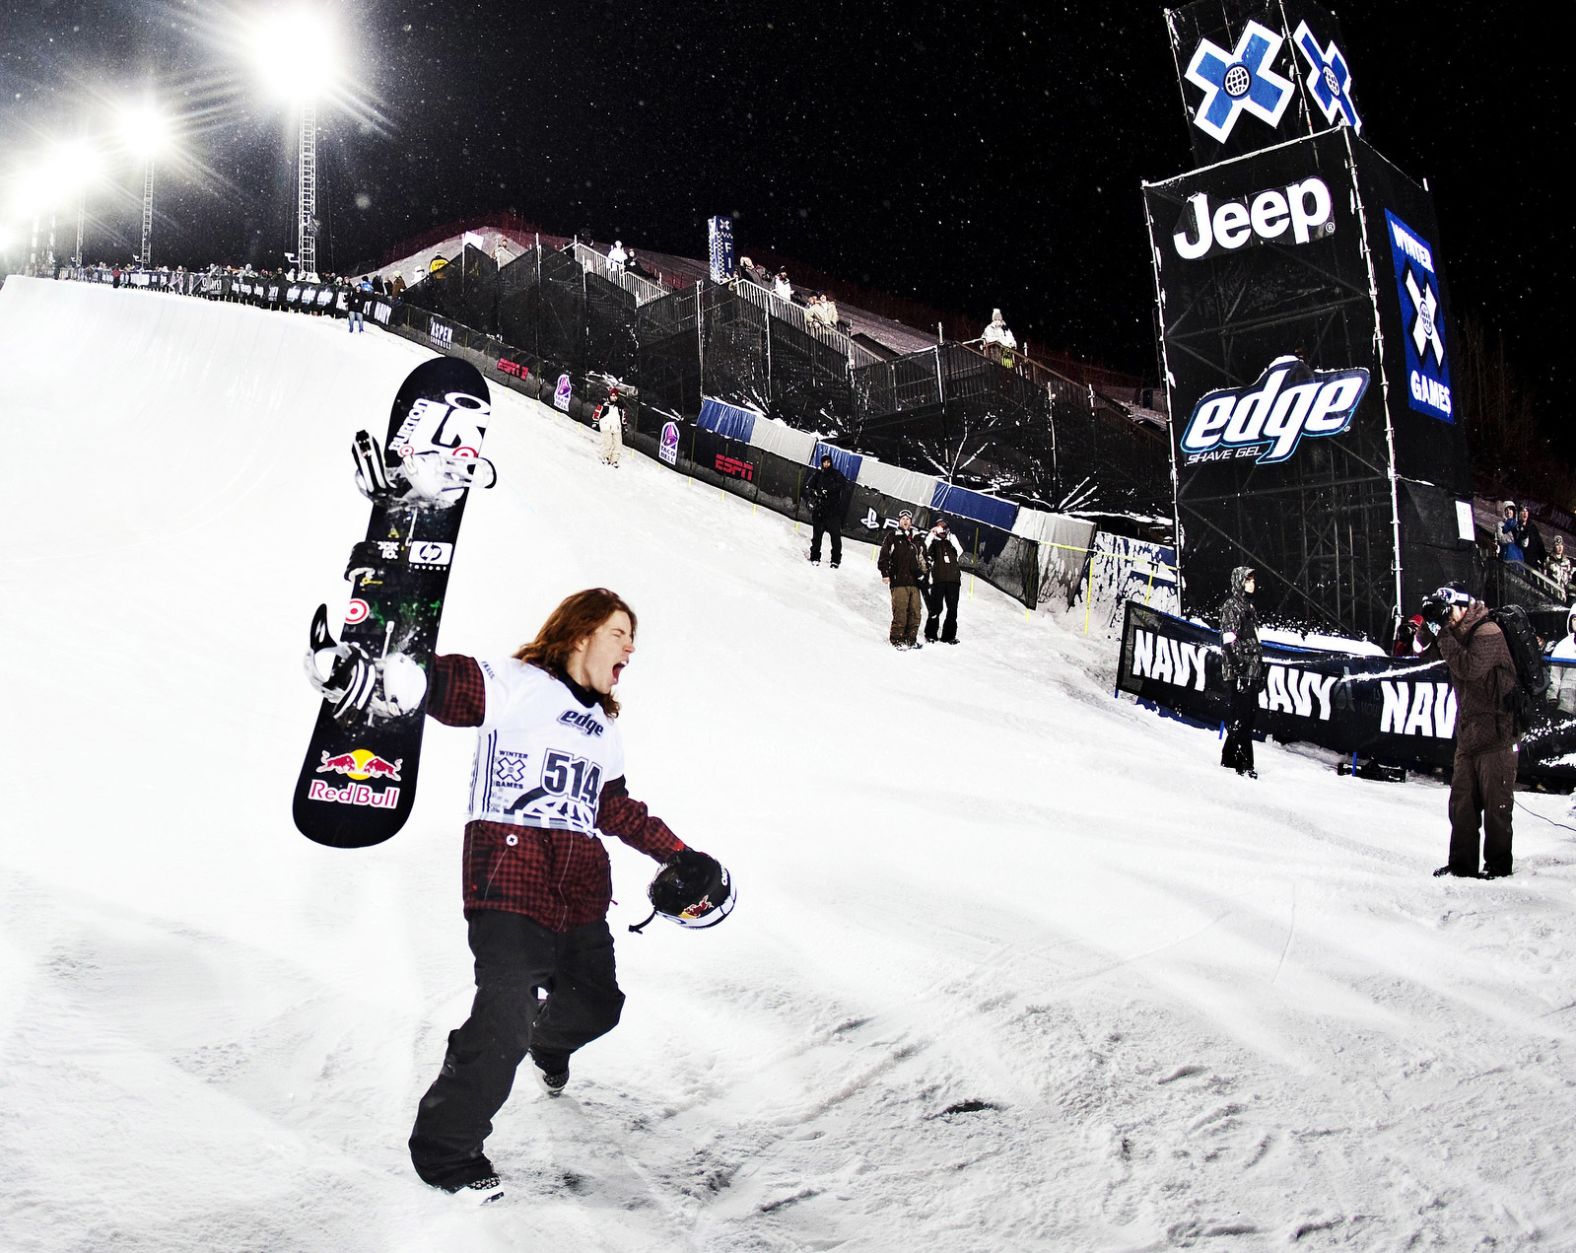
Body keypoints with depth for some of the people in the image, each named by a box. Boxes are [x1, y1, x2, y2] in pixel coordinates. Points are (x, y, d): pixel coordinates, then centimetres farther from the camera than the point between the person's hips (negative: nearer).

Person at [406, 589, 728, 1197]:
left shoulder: (603, 726, 23)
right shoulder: (512, 684, -2)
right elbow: (441, 684, -17)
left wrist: (679, 854, 26)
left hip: (581, 893, 8)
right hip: (507, 882, -8)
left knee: (596, 1005, 15)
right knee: (504, 1022, -15)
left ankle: (548, 1045, 52)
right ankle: (443, 1149, 7)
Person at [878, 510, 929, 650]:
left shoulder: (916, 539, 19)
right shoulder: (891, 537, 6)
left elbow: (922, 558, 29)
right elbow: (883, 557, 2)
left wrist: (922, 573, 18)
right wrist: (885, 574, -7)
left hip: (914, 581, 5)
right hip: (899, 581, -5)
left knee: (915, 612, 0)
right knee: (900, 611, -11)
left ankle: (911, 639, 7)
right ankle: (897, 639, -6)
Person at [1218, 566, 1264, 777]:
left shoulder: (1248, 606, 20)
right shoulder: (1231, 605, -7)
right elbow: (1229, 641, -15)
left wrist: (1260, 672, 20)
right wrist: (1236, 669, -22)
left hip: (1251, 671, 9)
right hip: (1239, 671, -9)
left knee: (1249, 715, 11)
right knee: (1240, 717, -8)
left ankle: (1230, 758, 20)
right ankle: (1244, 763, -8)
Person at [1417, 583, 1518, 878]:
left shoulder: (1488, 633, -14)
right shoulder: (1459, 635, 12)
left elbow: (1470, 668, -25)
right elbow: (1427, 650, 15)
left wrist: (1443, 634, -18)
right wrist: (1429, 629, -2)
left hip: (1496, 734, -9)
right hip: (1468, 736, 9)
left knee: (1496, 804, -1)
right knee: (1462, 804, 10)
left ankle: (1499, 865, 8)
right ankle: (1462, 864, 17)